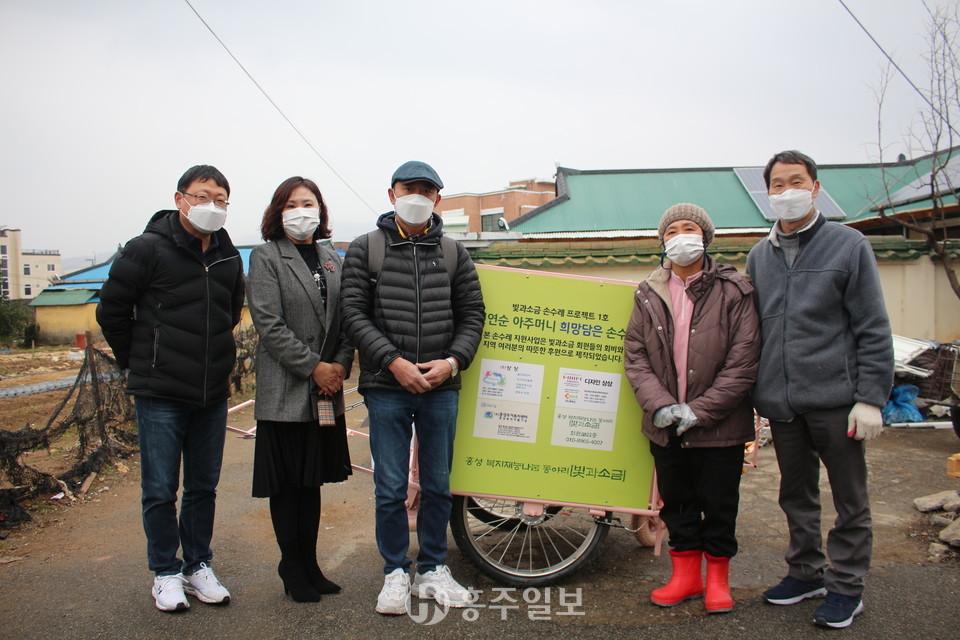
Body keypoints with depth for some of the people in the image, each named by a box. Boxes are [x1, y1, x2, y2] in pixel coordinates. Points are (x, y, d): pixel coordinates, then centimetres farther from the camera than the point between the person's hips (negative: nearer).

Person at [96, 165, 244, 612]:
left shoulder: (229, 258, 7)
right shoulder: (147, 250, -9)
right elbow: (111, 310, -2)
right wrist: (138, 364, 4)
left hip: (212, 395, 5)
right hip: (159, 395, -5)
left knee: (204, 487, 12)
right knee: (160, 490, 4)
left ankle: (198, 567, 26)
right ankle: (165, 574, 18)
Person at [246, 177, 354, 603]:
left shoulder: (331, 260, 14)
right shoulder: (266, 257, -3)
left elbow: (346, 319, 11)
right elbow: (269, 323, -12)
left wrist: (340, 364, -6)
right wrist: (313, 367, -15)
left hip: (326, 391, 5)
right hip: (284, 390, -5)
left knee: (313, 477, 13)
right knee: (286, 482, 3)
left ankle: (309, 563, 23)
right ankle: (292, 568, 16)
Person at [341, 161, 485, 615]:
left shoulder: (454, 254, 10)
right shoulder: (365, 250, 3)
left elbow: (471, 315, 8)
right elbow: (354, 314, -4)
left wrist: (453, 361, -8)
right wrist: (393, 361, -14)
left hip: (441, 387, 2)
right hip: (386, 388, -2)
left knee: (438, 487, 10)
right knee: (391, 489, 3)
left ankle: (433, 570, 25)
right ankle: (395, 573, 18)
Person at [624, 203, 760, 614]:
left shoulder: (733, 292, -6)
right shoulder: (648, 295, 5)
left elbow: (744, 361, -11)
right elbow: (634, 355, 2)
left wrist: (699, 410, -15)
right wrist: (659, 405, -13)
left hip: (719, 426, -3)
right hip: (665, 427, 4)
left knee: (718, 503, 9)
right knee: (676, 502, 15)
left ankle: (718, 576, 28)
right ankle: (686, 575, 31)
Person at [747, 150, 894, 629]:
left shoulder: (848, 245, -2)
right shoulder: (759, 256, 11)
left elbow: (873, 330, -5)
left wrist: (870, 398, -11)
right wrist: (757, 395, 12)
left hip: (835, 398, -4)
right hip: (782, 404, 4)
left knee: (849, 499, 7)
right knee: (796, 496, 16)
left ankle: (845, 587, 21)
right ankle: (805, 573, 31)